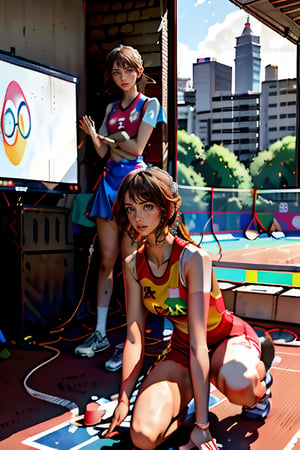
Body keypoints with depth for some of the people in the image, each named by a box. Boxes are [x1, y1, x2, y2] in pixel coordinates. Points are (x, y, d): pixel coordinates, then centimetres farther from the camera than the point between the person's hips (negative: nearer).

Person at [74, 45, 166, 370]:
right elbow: (103, 151, 14)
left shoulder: (149, 104, 2)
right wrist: (93, 134, -5)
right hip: (110, 179, 6)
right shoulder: (111, 108, 18)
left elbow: (136, 147, -8)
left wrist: (113, 136, 7)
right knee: (107, 261, 7)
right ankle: (100, 334, 16)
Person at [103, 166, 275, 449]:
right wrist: (124, 400, -9)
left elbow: (198, 343, -30)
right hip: (181, 348, 4)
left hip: (227, 338, -3)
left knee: (237, 385, -42)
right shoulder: (133, 265, -9)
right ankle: (188, 393, 10)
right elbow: (134, 338, -7)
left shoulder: (193, 258, -27)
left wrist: (201, 424, -29)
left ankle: (259, 369, -2)